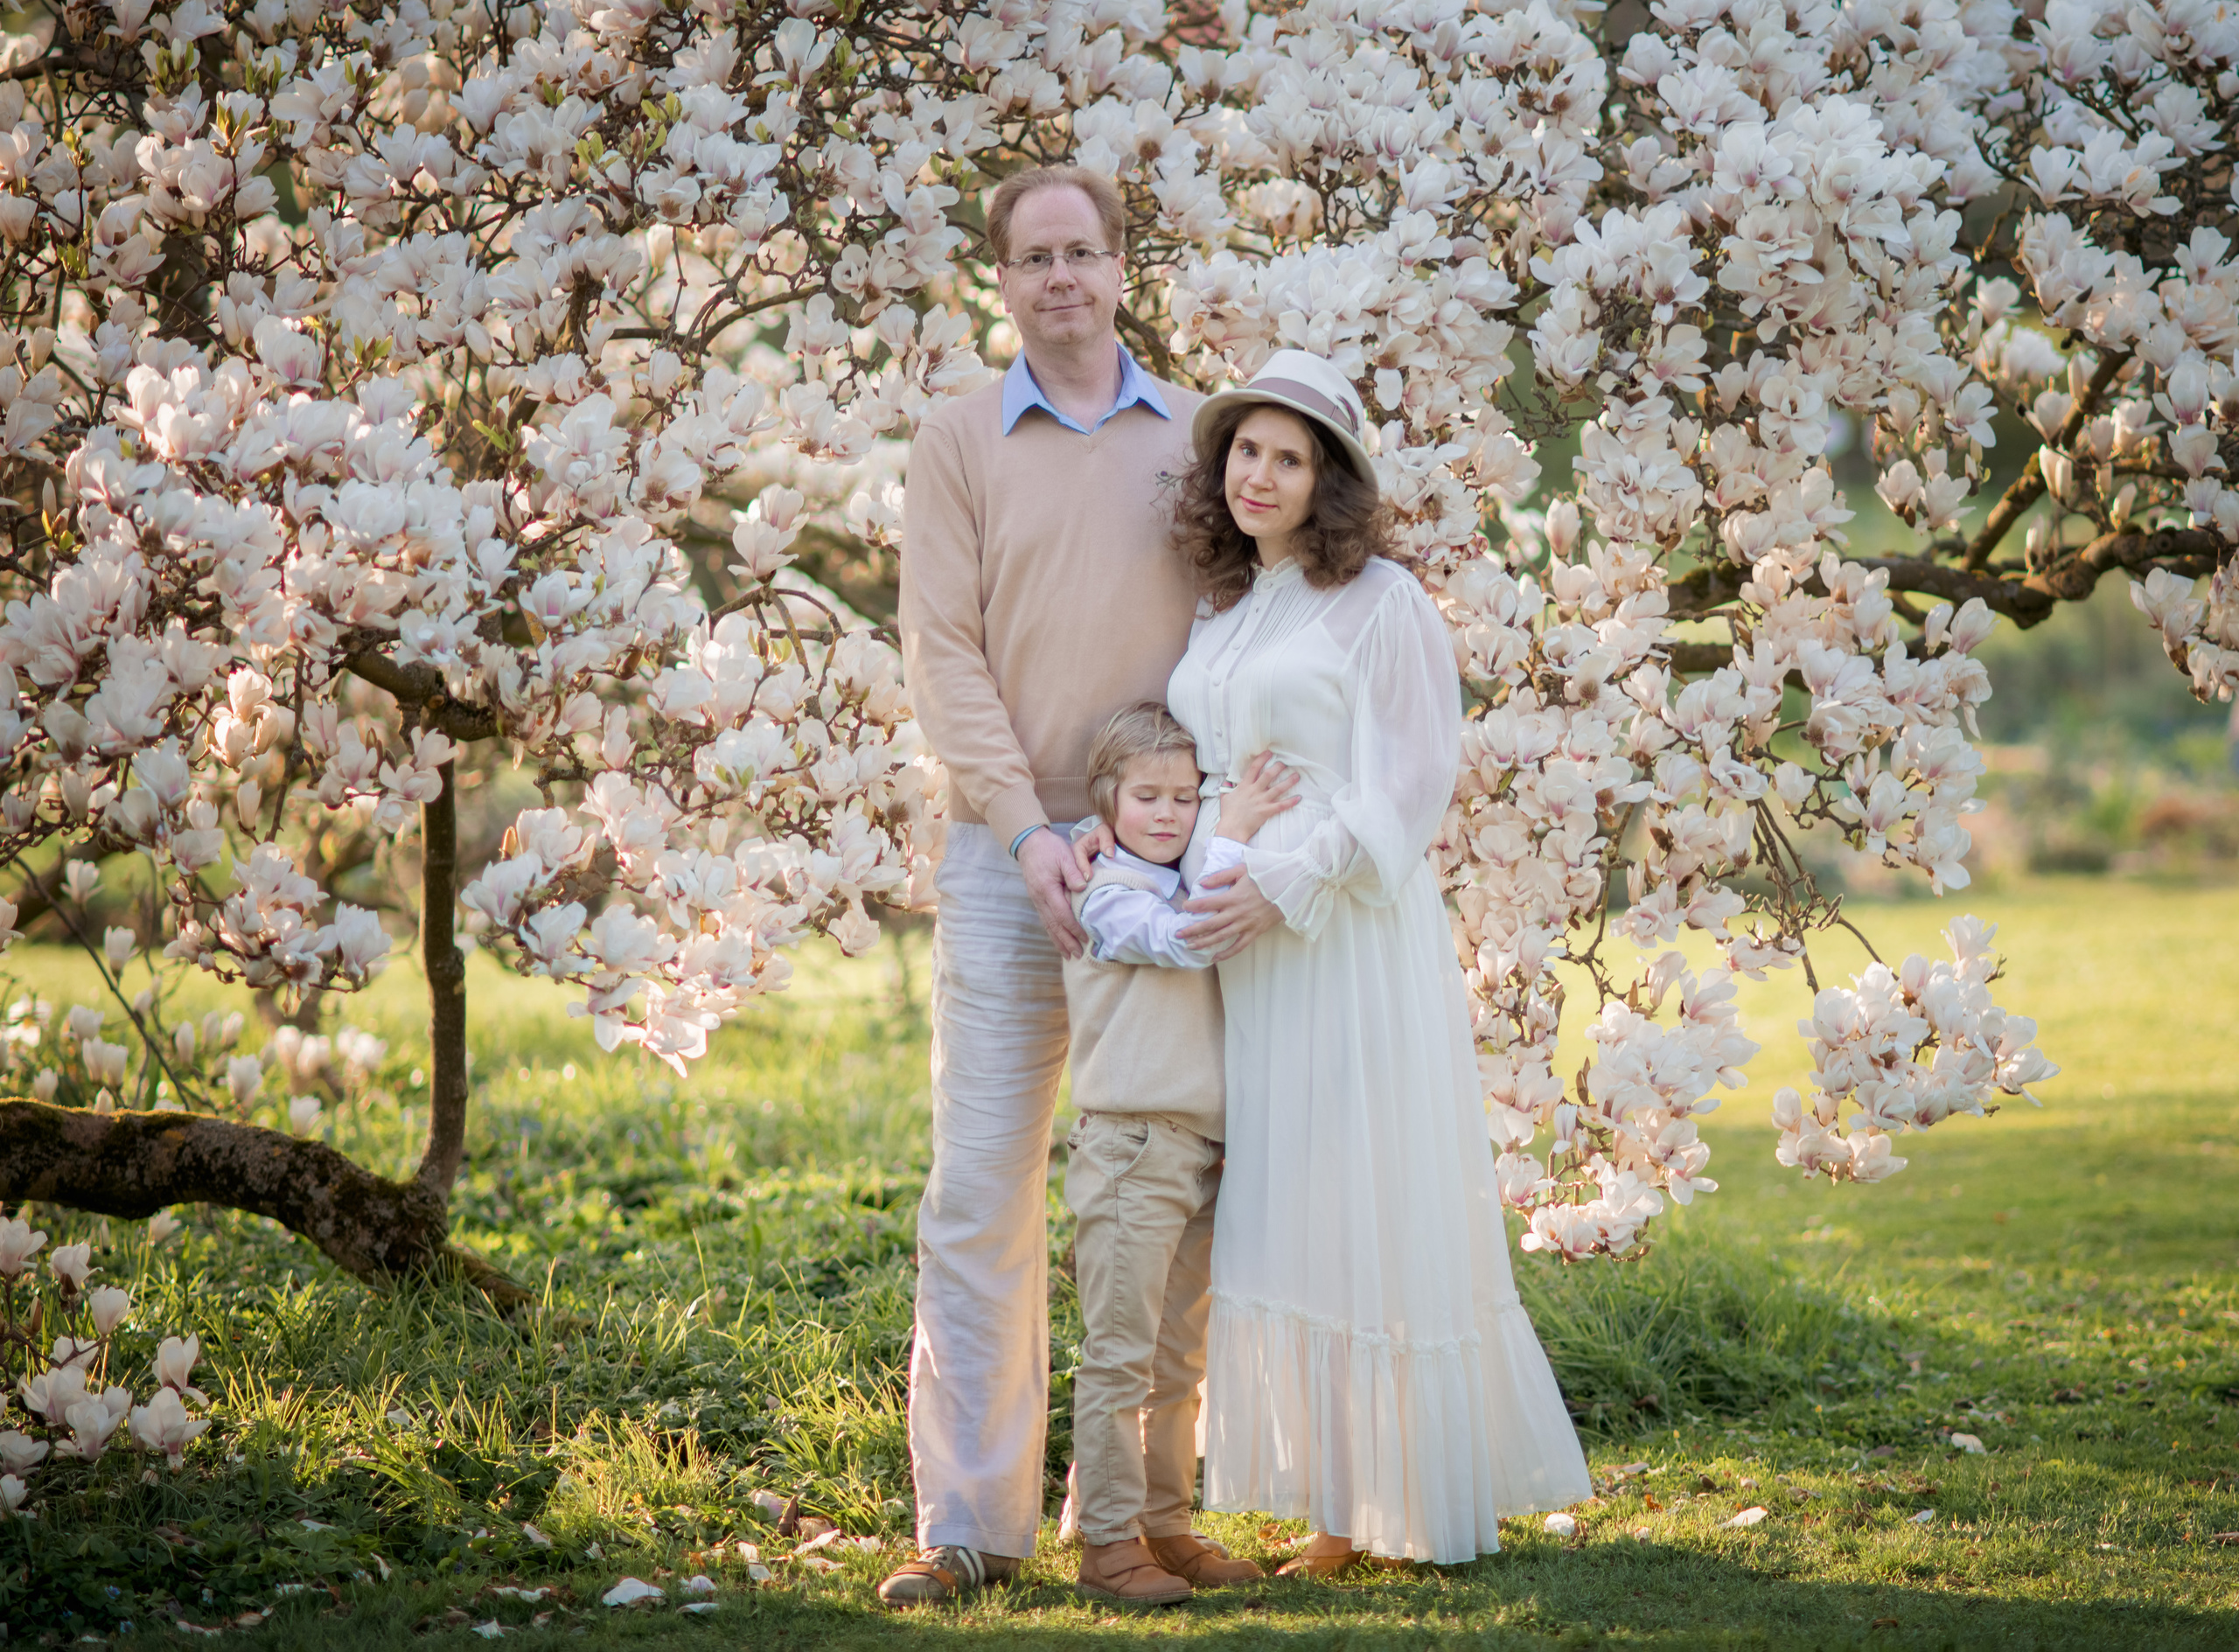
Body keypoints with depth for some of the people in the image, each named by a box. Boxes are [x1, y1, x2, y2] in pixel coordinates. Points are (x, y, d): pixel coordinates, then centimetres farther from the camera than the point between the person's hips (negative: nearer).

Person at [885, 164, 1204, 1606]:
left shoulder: (1196, 437, 11)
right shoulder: (960, 440, 8)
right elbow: (944, 652, 1)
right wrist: (1027, 828, -11)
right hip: (1010, 851, -1)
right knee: (980, 1189, -4)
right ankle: (971, 1522, 0)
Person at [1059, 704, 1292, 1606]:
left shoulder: (1188, 889, 19)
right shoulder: (1109, 898, -6)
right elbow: (1183, 939, -24)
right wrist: (1230, 839, -19)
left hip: (1200, 1154, 8)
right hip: (1130, 1150, -8)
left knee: (1179, 1361, 13)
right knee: (1119, 1356, -8)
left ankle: (1167, 1526, 20)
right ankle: (1107, 1540, -5)